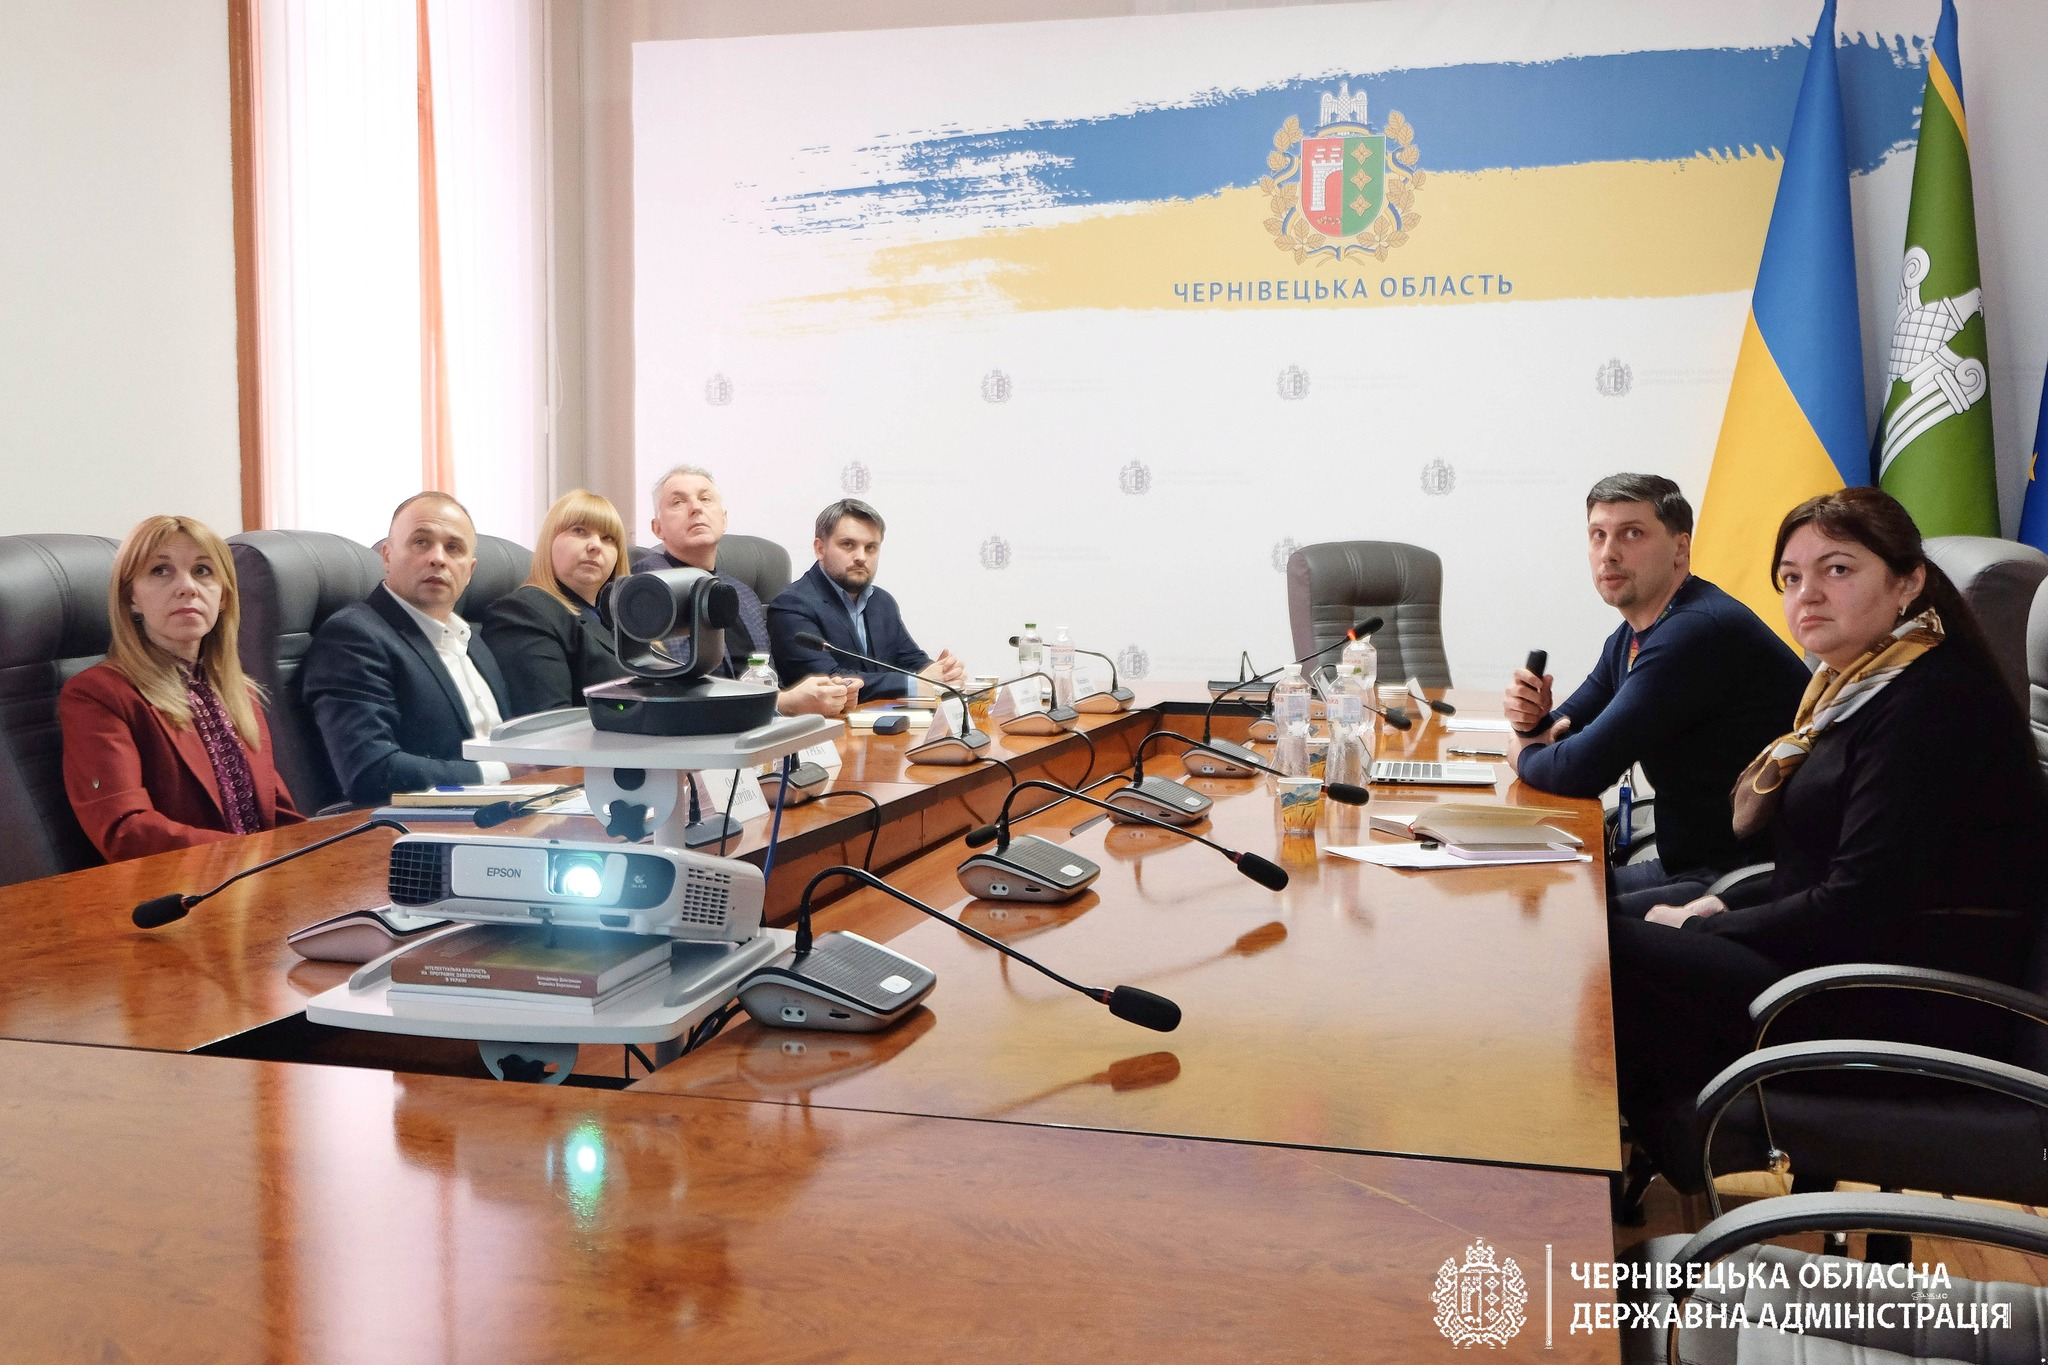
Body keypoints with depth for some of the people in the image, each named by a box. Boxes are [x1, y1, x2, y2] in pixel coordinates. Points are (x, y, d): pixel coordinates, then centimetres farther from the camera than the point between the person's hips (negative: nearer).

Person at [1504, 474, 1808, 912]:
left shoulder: (1698, 631, -21)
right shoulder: (1631, 637, 12)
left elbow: (1584, 769, -23)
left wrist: (1523, 752, -1)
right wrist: (1534, 719, -2)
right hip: (1687, 864, 10)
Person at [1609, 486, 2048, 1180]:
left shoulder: (1935, 705, -18)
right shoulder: (1859, 688, 12)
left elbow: (1860, 907, -23)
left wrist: (1700, 930, -13)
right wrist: (1721, 908, 3)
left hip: (1908, 1014, -10)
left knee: (1610, 956, -15)